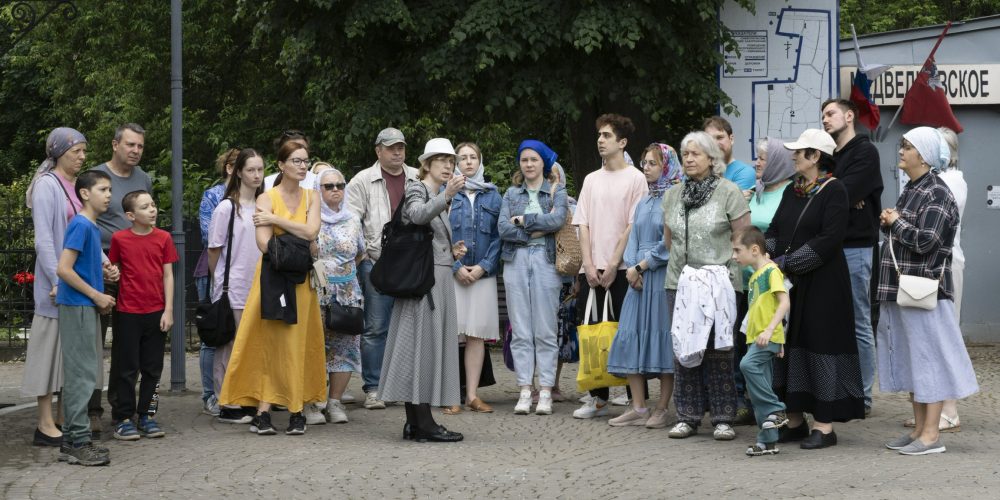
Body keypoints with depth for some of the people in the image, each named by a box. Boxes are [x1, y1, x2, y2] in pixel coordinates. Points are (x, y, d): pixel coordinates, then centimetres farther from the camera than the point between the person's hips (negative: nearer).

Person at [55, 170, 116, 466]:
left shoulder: (92, 227, 14)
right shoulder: (80, 225, -14)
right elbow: (63, 269, -20)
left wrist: (100, 297, 8)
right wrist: (96, 296, -13)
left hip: (87, 308, 9)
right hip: (77, 307, -9)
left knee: (83, 374, 11)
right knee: (81, 374, -7)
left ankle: (73, 439, 16)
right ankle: (78, 443, -4)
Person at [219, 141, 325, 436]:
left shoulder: (311, 197, 10)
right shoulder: (267, 199, -2)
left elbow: (311, 232, -7)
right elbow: (264, 243, -14)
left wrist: (276, 220, -11)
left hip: (301, 279, 3)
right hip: (273, 276, -3)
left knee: (298, 343, 2)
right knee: (270, 342, -7)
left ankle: (297, 411, 4)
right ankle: (263, 411, -8)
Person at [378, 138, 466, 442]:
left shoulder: (438, 198, 23)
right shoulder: (416, 188, -4)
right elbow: (418, 215, -27)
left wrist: (452, 252, 13)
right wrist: (447, 196, -41)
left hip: (439, 277, 9)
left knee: (427, 344, 7)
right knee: (422, 342, -11)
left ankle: (414, 422, 8)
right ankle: (424, 422, -14)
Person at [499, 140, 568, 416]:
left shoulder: (556, 191, 7)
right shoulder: (511, 193, 13)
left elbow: (558, 219, -12)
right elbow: (503, 228, -1)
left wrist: (522, 220, -7)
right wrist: (537, 231, -8)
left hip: (545, 261, -2)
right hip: (516, 261, 2)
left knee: (545, 331, -2)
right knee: (520, 331, 1)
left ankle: (545, 392, 0)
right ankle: (524, 391, 3)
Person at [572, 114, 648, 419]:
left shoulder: (635, 178, -1)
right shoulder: (592, 179, 16)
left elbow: (634, 226, -7)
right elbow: (583, 225, 11)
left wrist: (613, 265, -12)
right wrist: (589, 265, -1)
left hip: (621, 268, -5)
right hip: (592, 269, 5)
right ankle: (598, 398, 10)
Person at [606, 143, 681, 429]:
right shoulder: (643, 203, 18)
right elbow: (633, 240, 15)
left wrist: (641, 267, -10)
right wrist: (631, 269, -3)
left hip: (664, 276, -7)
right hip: (638, 278, 7)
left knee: (662, 337, -5)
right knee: (631, 338, 2)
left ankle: (662, 410, 1)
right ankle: (638, 408, 6)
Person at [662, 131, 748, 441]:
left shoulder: (729, 192, -2)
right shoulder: (673, 196, 12)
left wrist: (718, 266, -5)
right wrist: (685, 261, 13)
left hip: (719, 283, -4)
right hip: (680, 282, 4)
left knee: (718, 350, -2)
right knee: (684, 349, 5)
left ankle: (723, 419, 5)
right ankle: (687, 417, 13)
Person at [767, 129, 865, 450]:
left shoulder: (833, 191, -9)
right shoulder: (792, 191, 13)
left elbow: (829, 239, -17)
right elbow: (774, 230, 13)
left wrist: (787, 263, -18)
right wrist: (767, 256, -7)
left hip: (821, 284, -7)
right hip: (789, 284, 7)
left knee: (820, 345, -4)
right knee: (790, 347, 8)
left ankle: (825, 426, 1)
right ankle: (795, 421, 16)